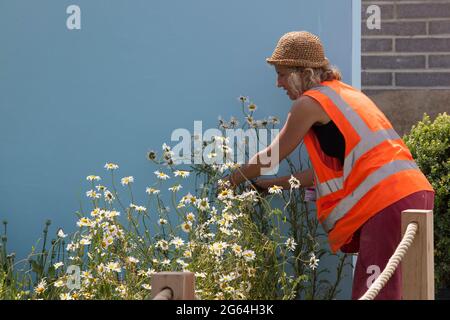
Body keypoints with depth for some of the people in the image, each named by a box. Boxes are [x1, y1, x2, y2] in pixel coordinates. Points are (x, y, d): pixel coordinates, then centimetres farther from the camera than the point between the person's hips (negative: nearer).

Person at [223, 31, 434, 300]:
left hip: (387, 201, -9)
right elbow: (332, 169, 24)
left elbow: (271, 157, 8)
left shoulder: (311, 102, -2)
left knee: (377, 293, -11)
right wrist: (273, 184, 30)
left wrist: (237, 178, 25)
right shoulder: (345, 92, 24)